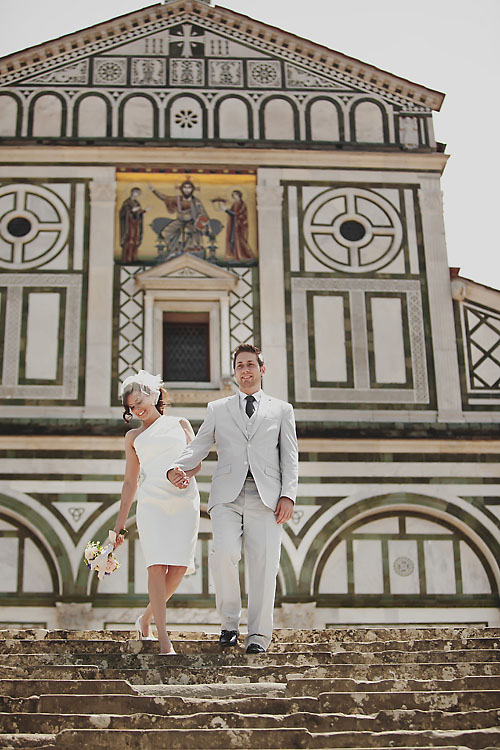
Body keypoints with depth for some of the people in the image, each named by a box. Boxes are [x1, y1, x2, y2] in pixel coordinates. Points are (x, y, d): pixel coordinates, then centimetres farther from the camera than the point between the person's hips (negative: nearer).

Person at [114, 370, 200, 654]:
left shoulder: (180, 424, 15)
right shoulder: (134, 437, 17)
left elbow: (197, 462, 10)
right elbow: (130, 482, 18)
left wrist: (187, 475, -14)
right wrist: (120, 524, 15)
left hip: (185, 501, 0)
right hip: (152, 501, 0)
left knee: (179, 568, -7)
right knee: (158, 565, -15)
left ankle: (146, 618, 17)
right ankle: (164, 640, -15)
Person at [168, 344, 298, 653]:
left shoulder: (282, 410, 19)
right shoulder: (218, 409, 21)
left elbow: (290, 457, 12)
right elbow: (198, 446, 13)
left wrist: (288, 495, -2)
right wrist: (177, 467, -8)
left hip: (266, 496, 0)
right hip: (228, 494, 0)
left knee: (264, 564, -7)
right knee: (224, 553, -20)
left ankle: (259, 636, 4)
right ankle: (230, 622, 0)